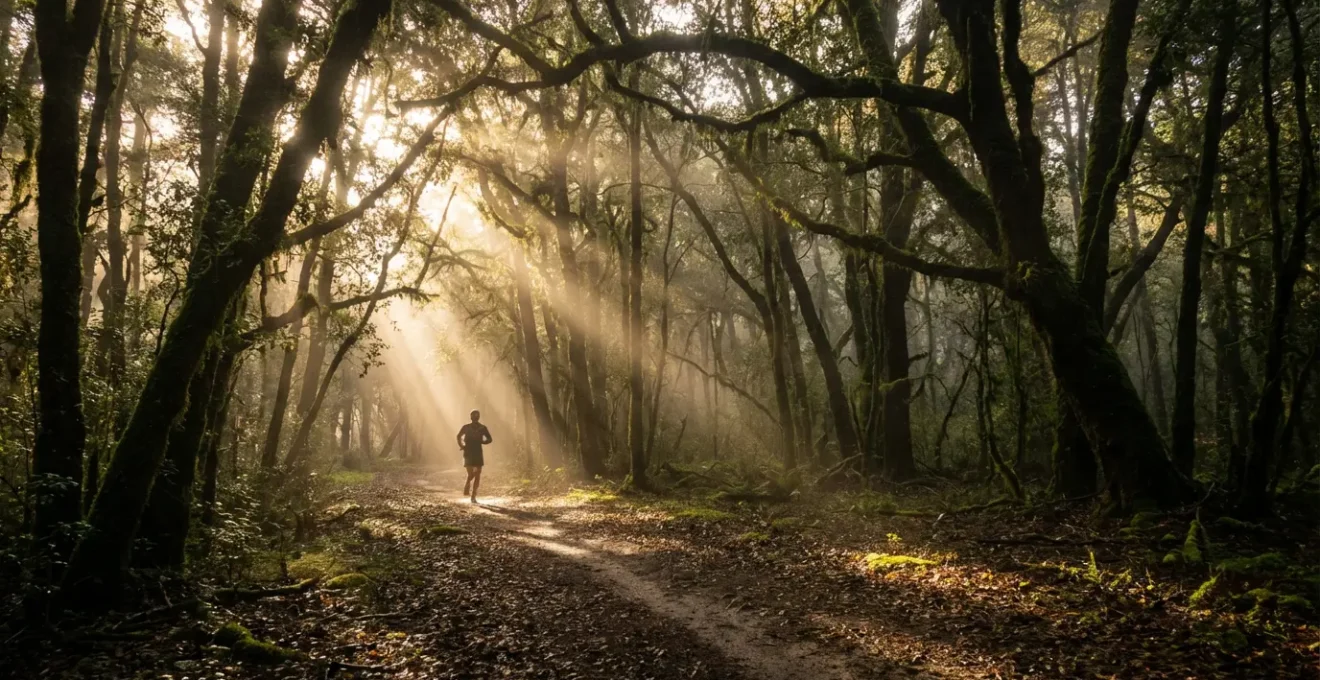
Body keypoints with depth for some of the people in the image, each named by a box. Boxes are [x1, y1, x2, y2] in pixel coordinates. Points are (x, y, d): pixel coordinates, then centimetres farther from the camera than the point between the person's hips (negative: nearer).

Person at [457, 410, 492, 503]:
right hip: (468, 453, -2)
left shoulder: (482, 428, 3)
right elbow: (459, 436, 19)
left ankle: (473, 496, 7)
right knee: (471, 474, -15)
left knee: (477, 475, -1)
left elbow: (490, 439, 9)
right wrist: (462, 445, 3)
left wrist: (481, 441, -9)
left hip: (478, 454, 2)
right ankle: (466, 487, 15)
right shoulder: (466, 427, 1)